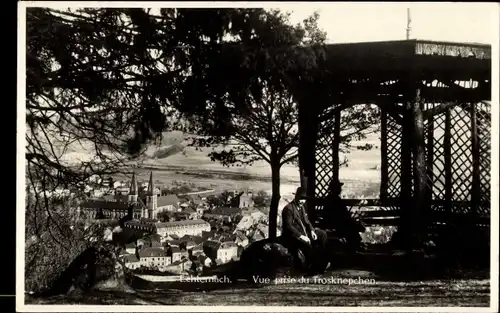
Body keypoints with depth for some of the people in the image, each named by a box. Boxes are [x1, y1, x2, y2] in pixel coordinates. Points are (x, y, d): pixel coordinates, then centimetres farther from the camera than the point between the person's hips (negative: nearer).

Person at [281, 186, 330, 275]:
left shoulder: (301, 207, 12)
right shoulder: (288, 209, -16)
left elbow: (306, 221, 15)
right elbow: (288, 226, -22)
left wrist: (312, 230, -4)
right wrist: (301, 236, -28)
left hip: (303, 232, 9)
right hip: (292, 237, -9)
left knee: (322, 234, 1)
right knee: (307, 243, -35)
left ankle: (322, 261, -2)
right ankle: (313, 268, -23)